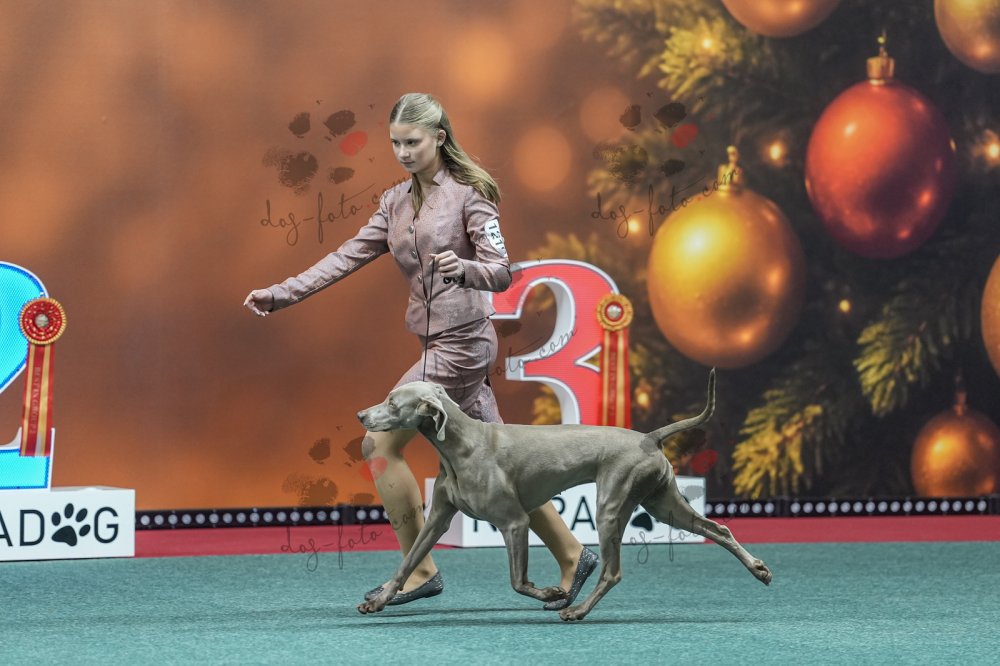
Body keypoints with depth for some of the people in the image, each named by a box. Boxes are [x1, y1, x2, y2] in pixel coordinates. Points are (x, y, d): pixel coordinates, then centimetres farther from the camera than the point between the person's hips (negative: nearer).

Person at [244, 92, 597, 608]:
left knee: (380, 445, -7)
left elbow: (501, 273, -13)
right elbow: (349, 256, 10)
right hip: (439, 345, 8)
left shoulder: (468, 195, -9)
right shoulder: (397, 202, 12)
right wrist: (281, 294, 3)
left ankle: (420, 571, 1)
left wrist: (462, 268, -35)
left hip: (462, 343, -8)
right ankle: (570, 556, 18)